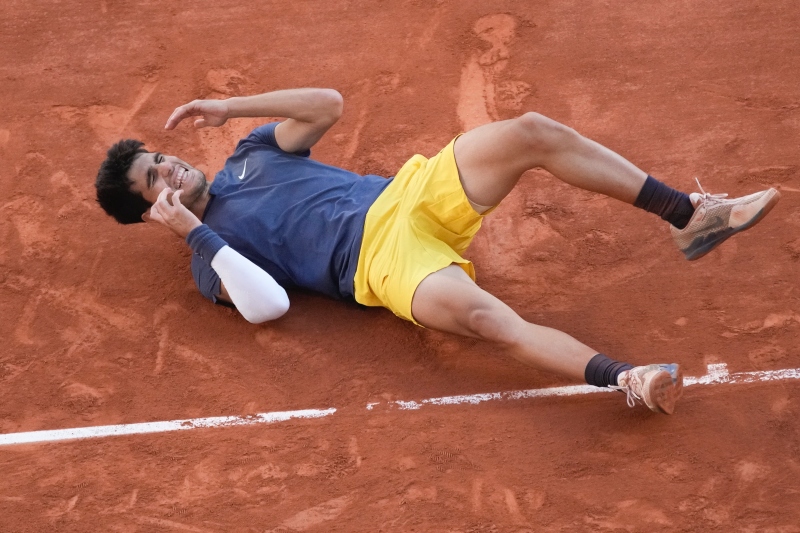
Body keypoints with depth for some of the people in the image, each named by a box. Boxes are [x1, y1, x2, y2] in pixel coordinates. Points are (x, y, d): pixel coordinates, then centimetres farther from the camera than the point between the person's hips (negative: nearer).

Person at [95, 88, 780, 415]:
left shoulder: (250, 154, 22)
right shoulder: (209, 254, 3)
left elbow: (328, 104, 17)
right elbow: (268, 304, -16)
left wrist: (230, 107, 11)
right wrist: (190, 230, -16)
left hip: (410, 192, 6)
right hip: (382, 258, -6)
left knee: (532, 132, -16)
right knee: (483, 315, -39)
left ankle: (690, 216, -13)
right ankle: (625, 379, -52)